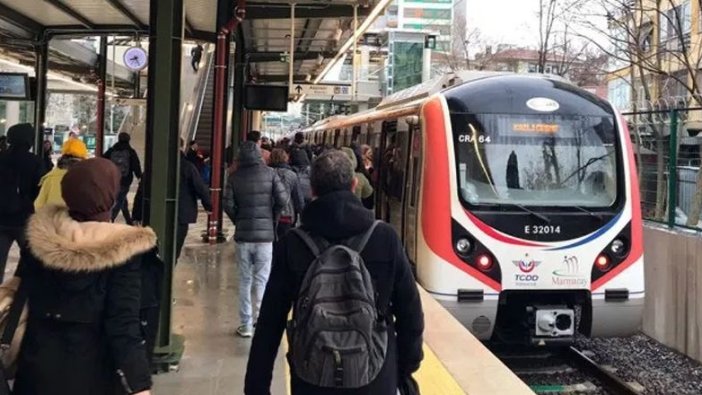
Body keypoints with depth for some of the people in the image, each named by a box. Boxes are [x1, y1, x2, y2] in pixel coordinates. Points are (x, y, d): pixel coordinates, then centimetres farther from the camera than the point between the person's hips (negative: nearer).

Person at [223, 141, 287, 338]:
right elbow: (282, 199, -9)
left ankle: (246, 325, 11)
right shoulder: (269, 173, -3)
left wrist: (238, 221, 10)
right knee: (261, 281, 7)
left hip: (243, 235, 1)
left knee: (245, 281, 9)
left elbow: (228, 204, -8)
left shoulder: (235, 176, -1)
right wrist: (273, 217, 8)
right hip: (265, 234, -1)